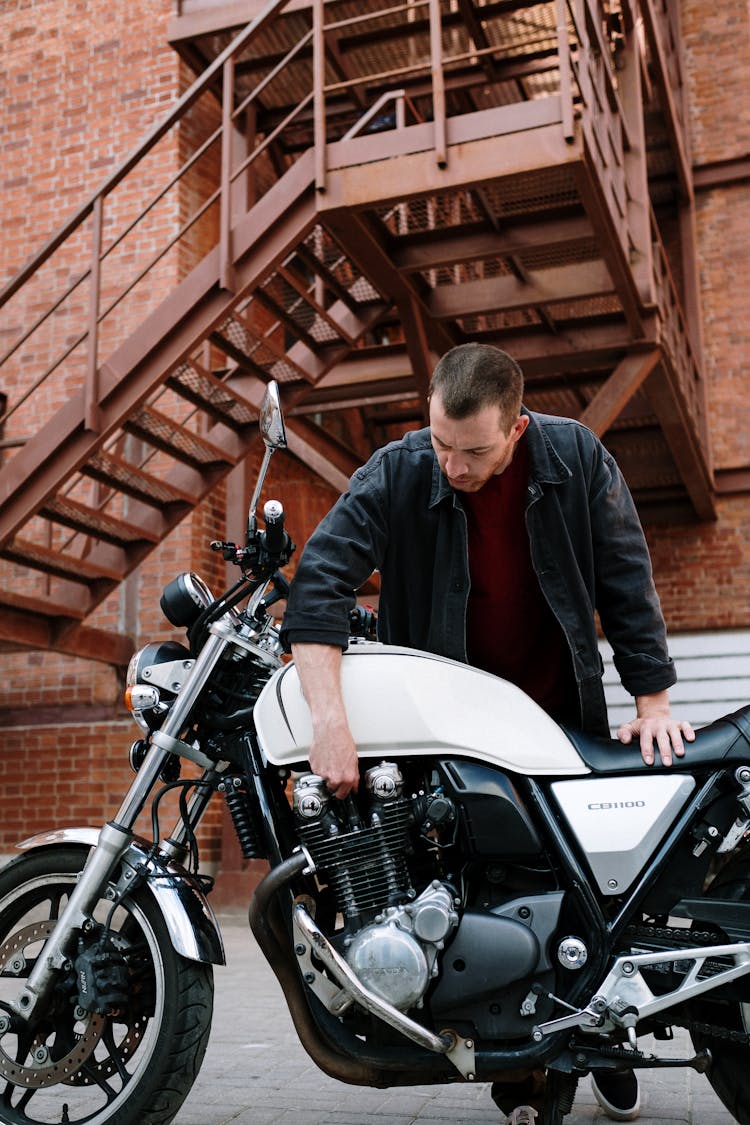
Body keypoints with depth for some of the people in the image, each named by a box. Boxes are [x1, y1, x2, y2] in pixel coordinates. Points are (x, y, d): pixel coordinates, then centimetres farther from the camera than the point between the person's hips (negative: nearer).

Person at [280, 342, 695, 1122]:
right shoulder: (396, 474, -18)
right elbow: (319, 585, -28)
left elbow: (627, 580, -6)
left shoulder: (577, 458, -12)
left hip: (563, 717, 2)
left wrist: (653, 701, -9)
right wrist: (330, 721, -39)